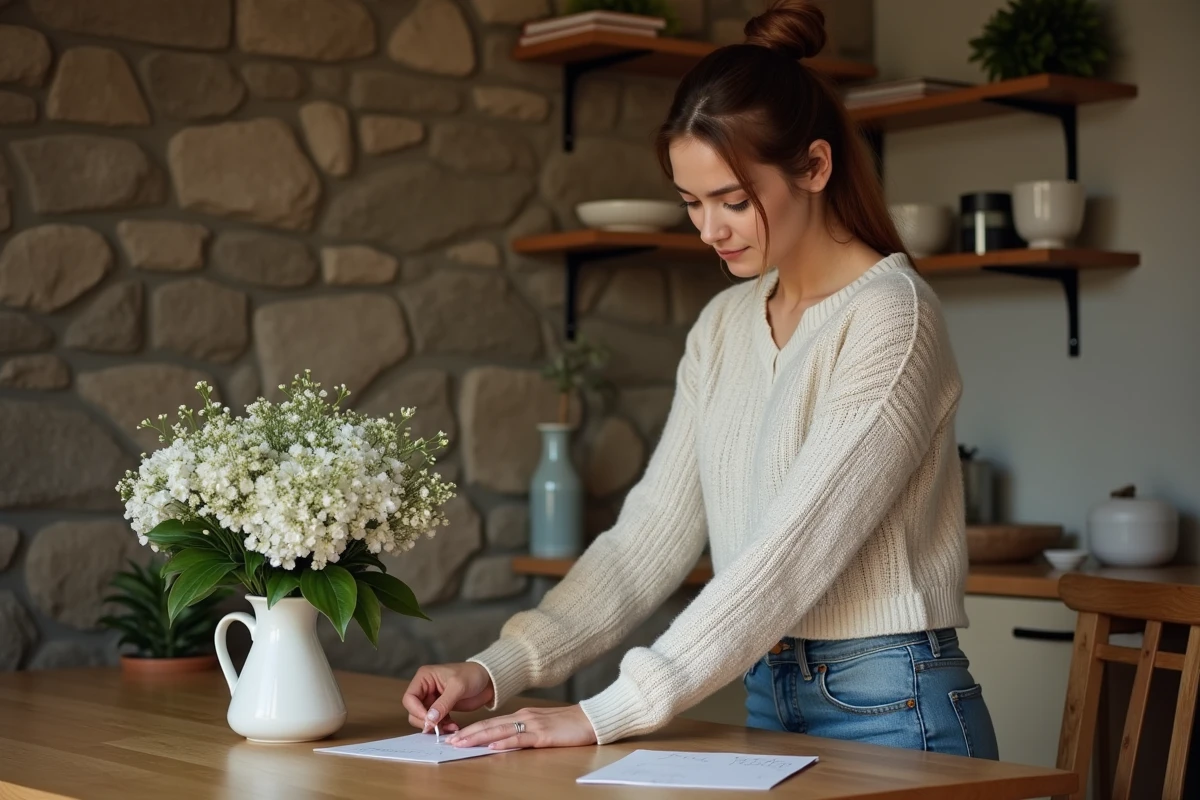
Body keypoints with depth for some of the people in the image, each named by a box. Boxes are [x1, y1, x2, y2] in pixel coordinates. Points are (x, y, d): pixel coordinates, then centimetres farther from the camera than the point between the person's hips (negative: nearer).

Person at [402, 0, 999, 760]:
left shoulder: (891, 317, -16)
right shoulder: (724, 326, 6)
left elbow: (795, 551, -23)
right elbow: (654, 529, 2)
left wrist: (607, 714, -25)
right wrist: (500, 668, -10)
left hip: (890, 711, -6)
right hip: (770, 702, 6)